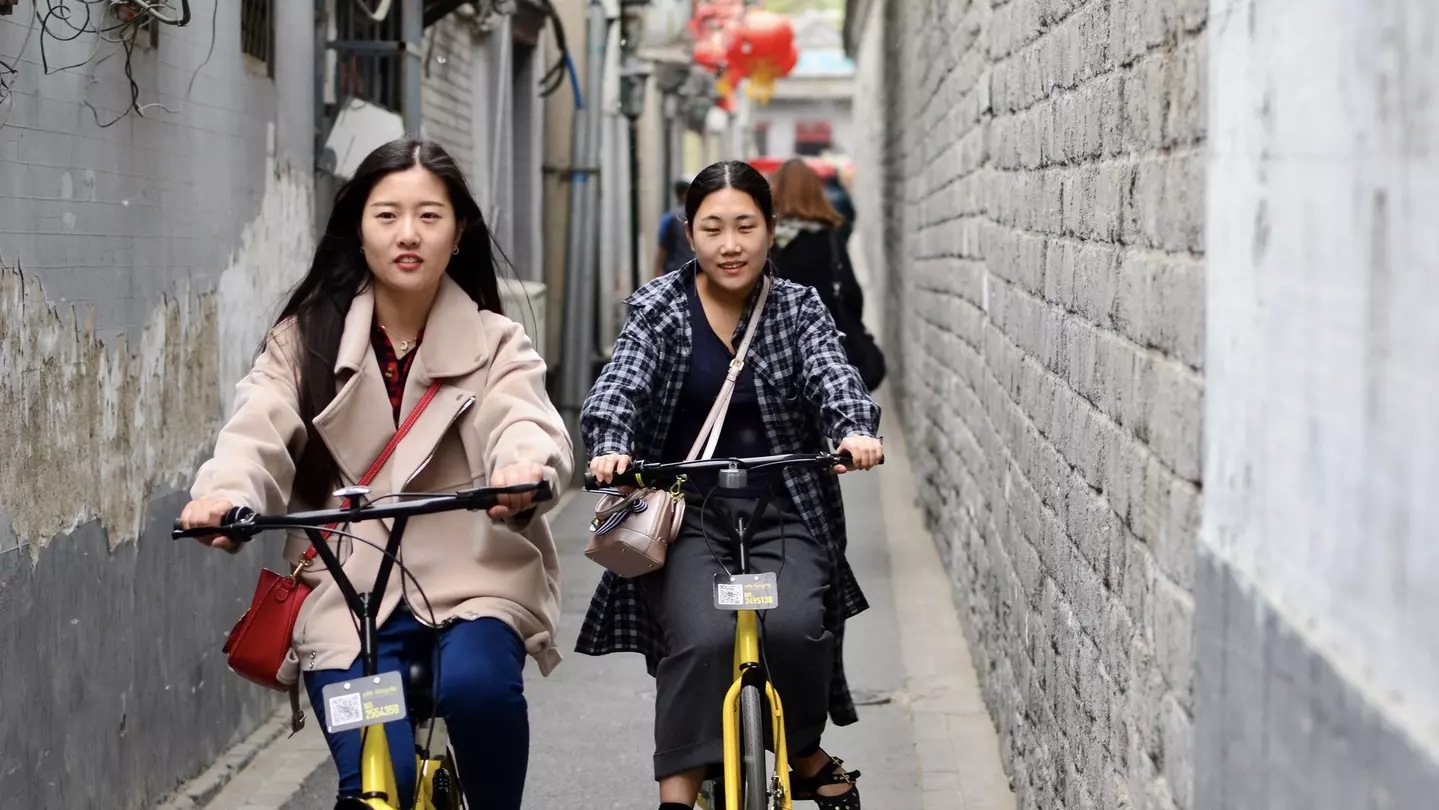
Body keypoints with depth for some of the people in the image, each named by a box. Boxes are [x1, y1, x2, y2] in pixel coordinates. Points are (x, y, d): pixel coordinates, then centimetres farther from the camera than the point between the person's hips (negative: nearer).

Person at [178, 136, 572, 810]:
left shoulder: (494, 344, 4)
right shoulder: (304, 341, 6)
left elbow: (526, 424, -16)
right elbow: (258, 433, -11)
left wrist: (526, 472, -42)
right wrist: (225, 494, -35)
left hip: (473, 581, 0)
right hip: (347, 589, 0)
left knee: (475, 682, -32)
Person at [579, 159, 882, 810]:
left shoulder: (799, 309, 6)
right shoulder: (659, 307, 2)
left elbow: (831, 374, -12)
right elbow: (621, 384, -13)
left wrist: (855, 430, -34)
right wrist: (610, 447, -35)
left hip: (783, 517, 1)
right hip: (686, 514, -1)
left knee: (794, 628, -25)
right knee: (703, 639, -28)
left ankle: (806, 756, 2)